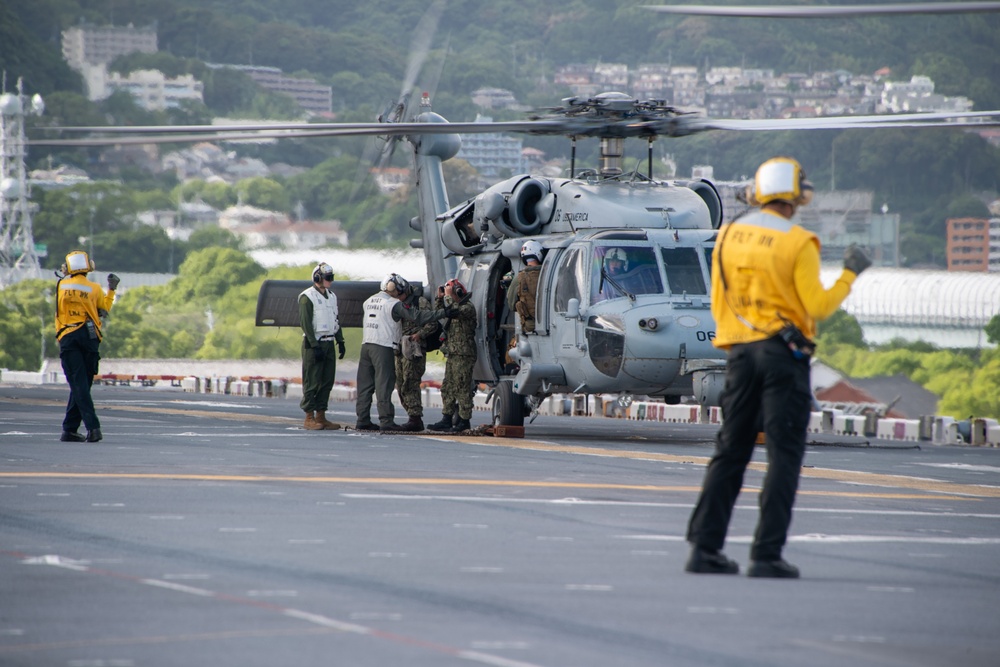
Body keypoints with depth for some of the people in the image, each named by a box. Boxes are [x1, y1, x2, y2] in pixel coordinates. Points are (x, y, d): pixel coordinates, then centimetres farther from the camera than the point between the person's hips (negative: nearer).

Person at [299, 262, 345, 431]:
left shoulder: (332, 296, 15)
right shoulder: (307, 297, -9)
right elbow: (305, 323, -13)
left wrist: (340, 342, 14)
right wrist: (315, 346, -18)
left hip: (329, 343, 8)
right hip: (313, 343, -8)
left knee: (327, 381, 7)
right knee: (312, 382, -6)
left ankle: (321, 416, 12)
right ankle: (309, 418, -3)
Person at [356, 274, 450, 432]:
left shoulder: (369, 301, 16)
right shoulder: (394, 304, -7)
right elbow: (417, 316, -11)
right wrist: (443, 313, -9)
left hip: (366, 345, 7)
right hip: (383, 347, -7)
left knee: (365, 383, 8)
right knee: (384, 383, -7)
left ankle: (363, 419, 9)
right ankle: (386, 420, -9)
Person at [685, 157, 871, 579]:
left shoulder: (728, 236, 7)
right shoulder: (797, 243, -10)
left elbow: (718, 304, 12)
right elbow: (817, 307, -11)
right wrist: (849, 275, 3)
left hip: (740, 352, 5)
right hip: (783, 353, -5)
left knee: (730, 451, 11)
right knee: (784, 455, -2)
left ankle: (705, 547, 7)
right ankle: (767, 554, -7)